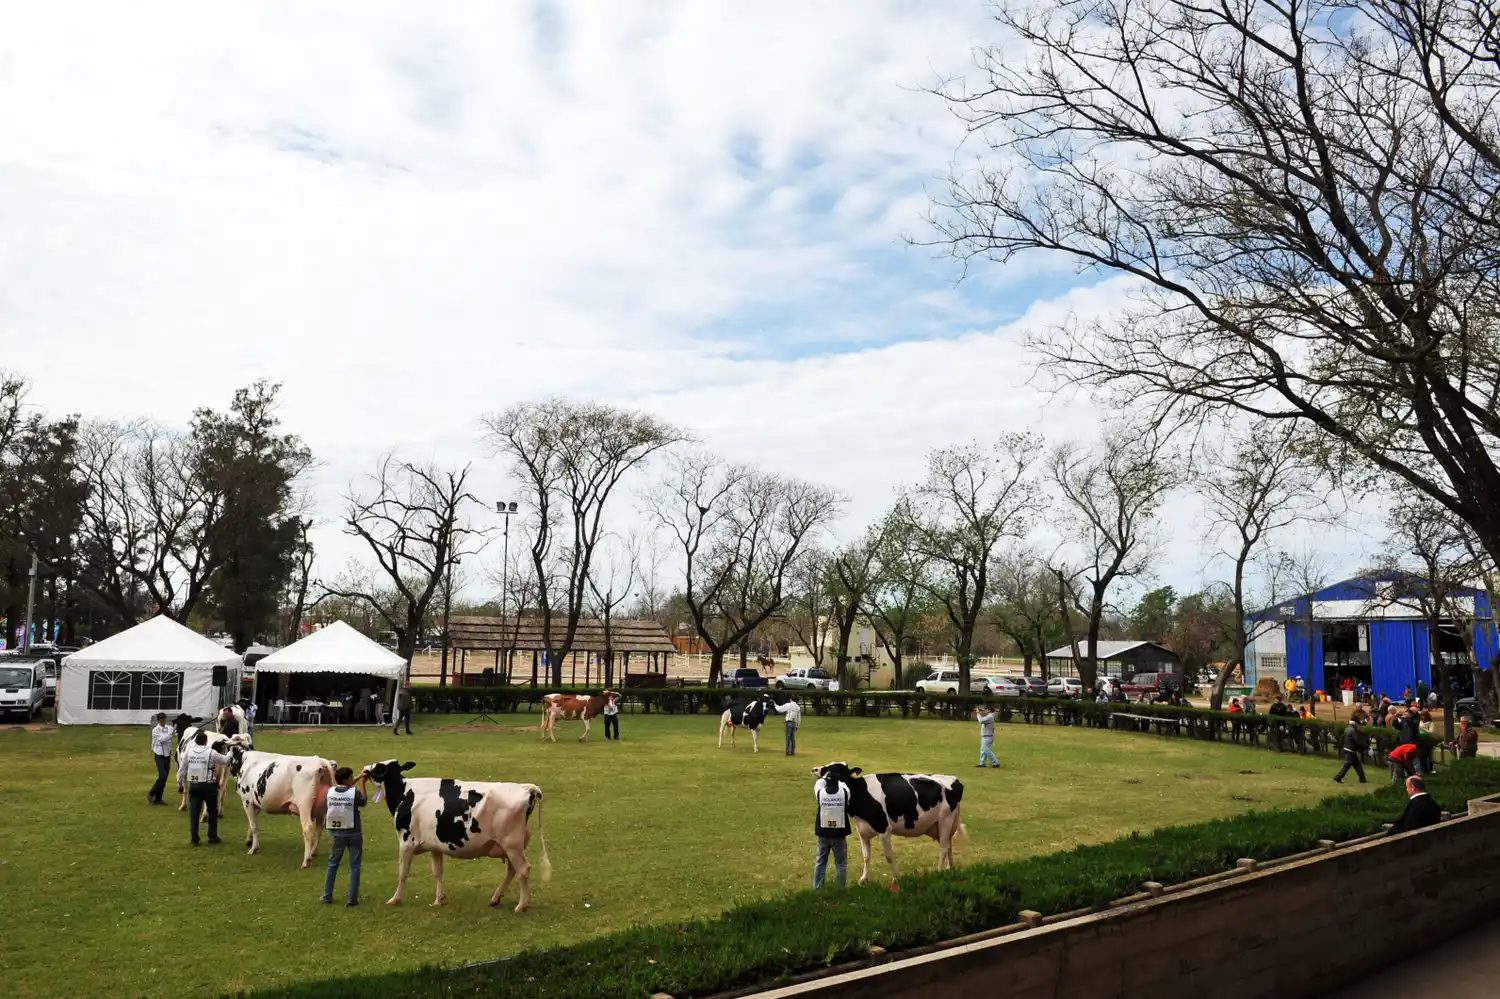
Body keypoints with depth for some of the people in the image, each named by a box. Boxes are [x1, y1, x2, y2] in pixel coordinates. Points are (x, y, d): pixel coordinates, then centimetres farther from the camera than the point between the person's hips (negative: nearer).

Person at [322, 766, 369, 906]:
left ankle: (327, 897, 20)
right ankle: (353, 899, 5)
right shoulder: (355, 792, -16)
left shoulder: (330, 792, -6)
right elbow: (363, 802, 4)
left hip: (337, 833, 3)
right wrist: (362, 783, 9)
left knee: (333, 864, 18)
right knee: (354, 866, 6)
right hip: (353, 833, -3)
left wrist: (358, 779, 19)